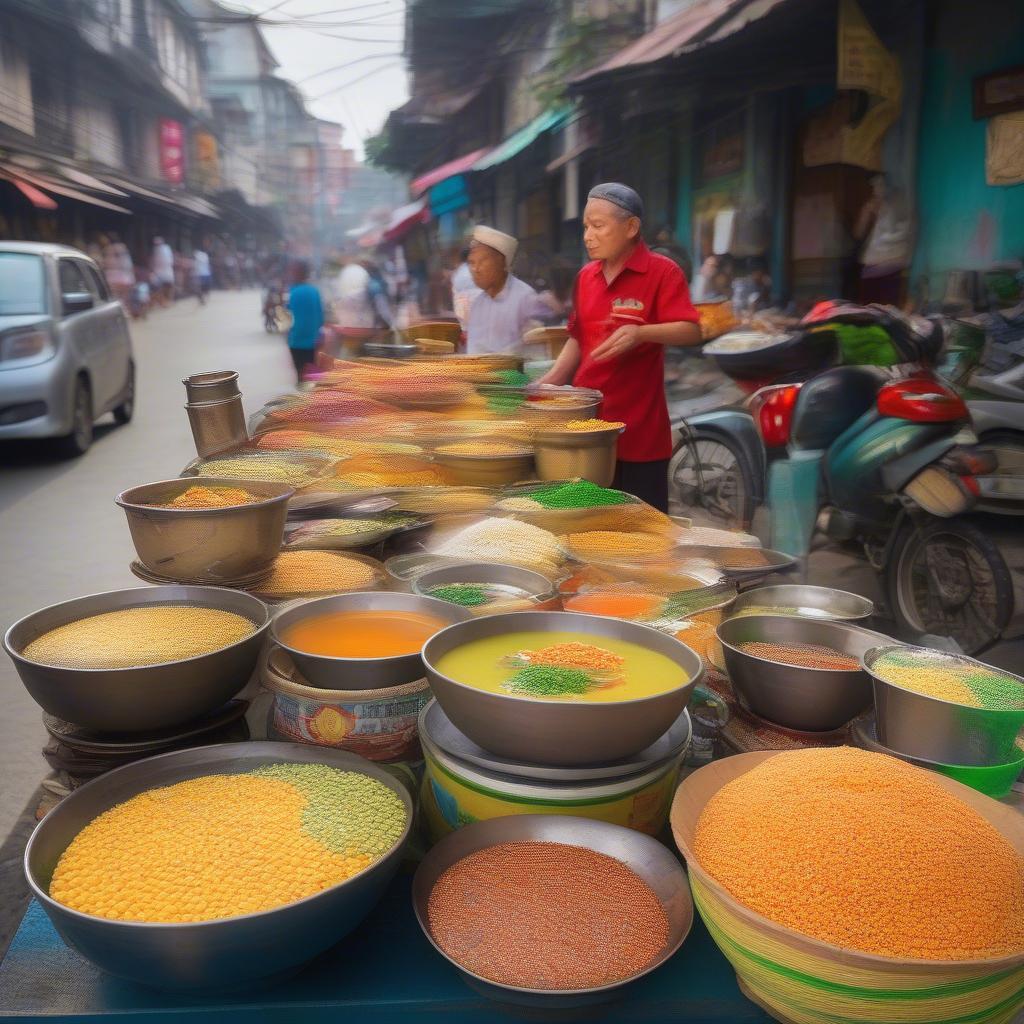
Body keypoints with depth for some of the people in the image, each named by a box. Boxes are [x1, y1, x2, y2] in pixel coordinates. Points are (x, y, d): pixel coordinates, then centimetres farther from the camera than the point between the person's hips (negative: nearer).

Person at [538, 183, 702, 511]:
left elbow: (690, 331, -17)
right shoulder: (586, 276, 11)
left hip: (639, 426, -6)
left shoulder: (662, 272, -8)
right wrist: (551, 380, 6)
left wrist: (641, 333, -34)